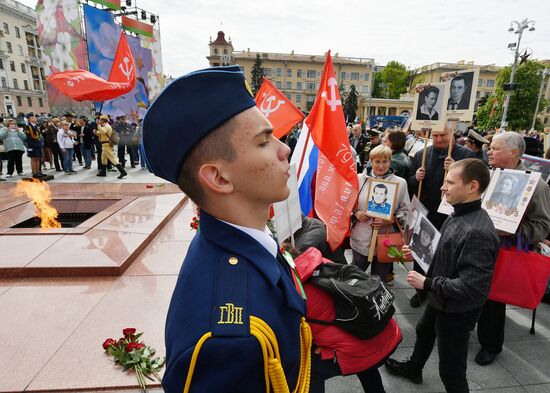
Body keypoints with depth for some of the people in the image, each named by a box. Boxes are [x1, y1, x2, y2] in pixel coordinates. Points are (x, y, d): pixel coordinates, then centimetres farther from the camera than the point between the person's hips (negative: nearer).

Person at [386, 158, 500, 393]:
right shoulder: (459, 215, -3)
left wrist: (427, 283, -25)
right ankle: (413, 369, 60)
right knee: (424, 331, 32)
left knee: (451, 370, 10)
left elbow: (471, 287, -34)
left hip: (457, 311, -10)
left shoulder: (477, 232, -33)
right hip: (440, 300, 10)